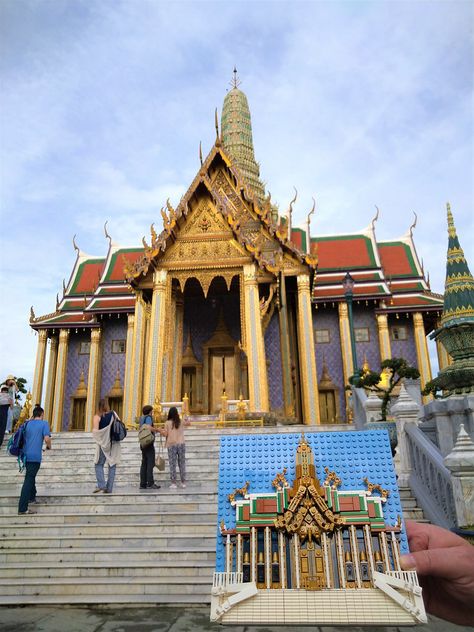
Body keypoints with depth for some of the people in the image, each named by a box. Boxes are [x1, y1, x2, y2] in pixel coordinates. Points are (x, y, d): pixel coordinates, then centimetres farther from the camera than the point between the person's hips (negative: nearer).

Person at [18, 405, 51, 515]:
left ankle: (32, 497, 39)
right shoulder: (44, 423, -6)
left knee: (30, 476, 26)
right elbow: (47, 439, -15)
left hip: (26, 455, 6)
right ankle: (22, 508, -9)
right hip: (35, 456, -6)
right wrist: (49, 446, 4)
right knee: (28, 480, -7)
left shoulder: (27, 423, 10)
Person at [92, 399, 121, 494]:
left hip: (103, 443, -3)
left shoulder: (97, 417, -7)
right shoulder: (113, 414, 3)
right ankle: (109, 488, 4)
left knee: (99, 465, 10)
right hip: (114, 443, 3)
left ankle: (101, 485, -7)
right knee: (112, 465, 7)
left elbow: (95, 431, -16)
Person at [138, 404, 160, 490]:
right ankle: (150, 483, -9)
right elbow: (149, 427, -25)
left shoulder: (142, 418, 15)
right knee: (150, 463, -7)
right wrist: (156, 430, -10)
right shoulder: (148, 417, -10)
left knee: (144, 464, 9)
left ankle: (143, 484, 10)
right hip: (149, 443, -9)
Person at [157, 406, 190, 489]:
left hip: (171, 445, -2)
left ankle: (173, 483, 1)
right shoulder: (181, 422, 3)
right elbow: (189, 423, 19)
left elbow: (165, 434, -4)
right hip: (181, 444, 2)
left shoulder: (167, 423, -3)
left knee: (172, 464, 2)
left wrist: (160, 430, 10)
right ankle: (183, 482, 13)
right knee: (182, 463, 9)